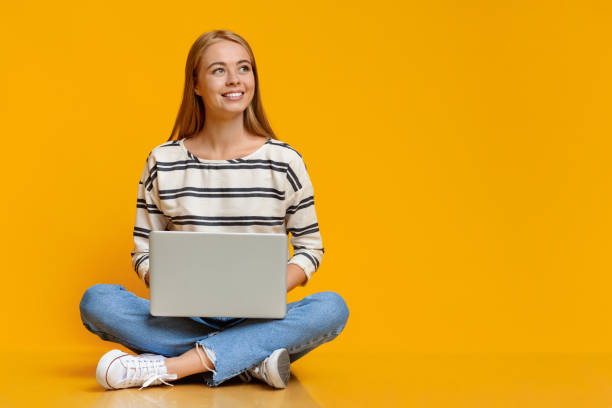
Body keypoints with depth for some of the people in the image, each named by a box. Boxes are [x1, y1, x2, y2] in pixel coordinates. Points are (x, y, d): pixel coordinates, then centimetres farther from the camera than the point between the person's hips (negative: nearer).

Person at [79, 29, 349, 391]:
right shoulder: (163, 163, 4)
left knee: (331, 308, -30)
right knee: (97, 300, -25)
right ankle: (251, 362, -27)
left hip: (258, 320, 0)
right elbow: (144, 251, 8)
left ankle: (167, 367, -31)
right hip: (183, 319, 0)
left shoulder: (285, 161, 2)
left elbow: (310, 247, 7)